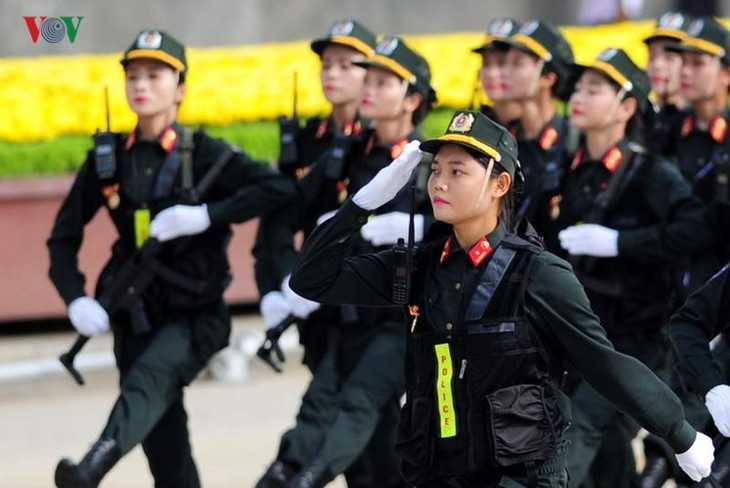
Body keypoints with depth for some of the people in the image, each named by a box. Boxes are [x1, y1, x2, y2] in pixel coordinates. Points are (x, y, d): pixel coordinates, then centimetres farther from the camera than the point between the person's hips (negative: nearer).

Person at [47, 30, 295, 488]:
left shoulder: (203, 153, -5)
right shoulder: (107, 159, 5)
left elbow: (279, 187, -16)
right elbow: (64, 237, 9)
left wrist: (207, 215, -23)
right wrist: (76, 299, -8)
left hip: (195, 314, -5)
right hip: (134, 315, 5)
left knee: (150, 379, -34)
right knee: (163, 441, 8)